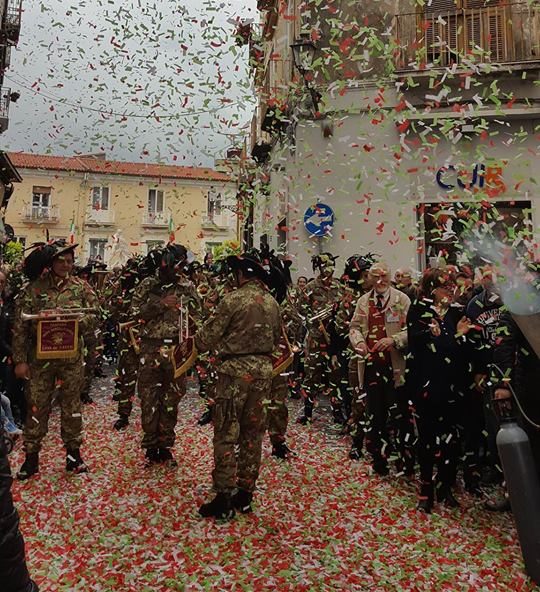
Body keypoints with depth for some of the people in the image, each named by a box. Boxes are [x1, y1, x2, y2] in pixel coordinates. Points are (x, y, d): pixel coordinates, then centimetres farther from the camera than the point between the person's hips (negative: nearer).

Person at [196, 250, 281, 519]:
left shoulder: (233, 299, -13)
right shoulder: (272, 302, 6)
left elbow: (207, 337, -9)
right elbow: (277, 339, 16)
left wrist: (196, 341, 12)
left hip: (235, 370, -6)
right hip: (263, 371, 6)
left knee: (226, 434, 4)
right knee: (253, 433, 14)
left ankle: (224, 498, 10)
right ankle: (245, 494, 25)